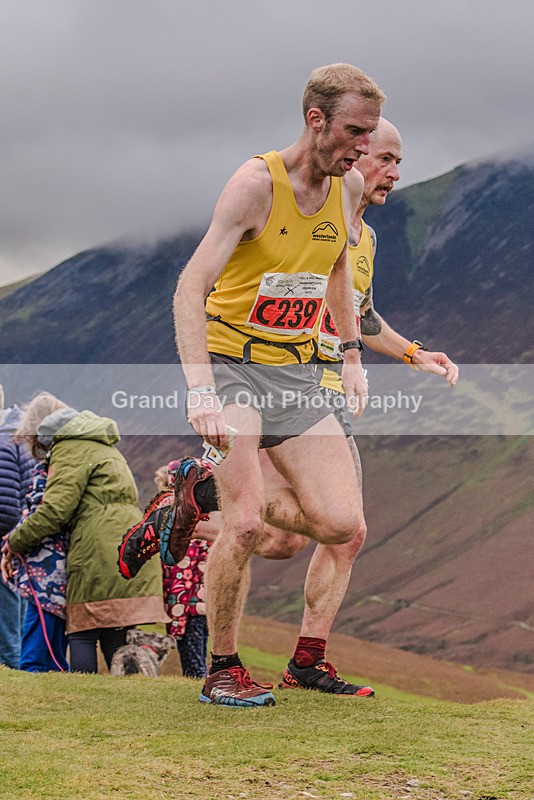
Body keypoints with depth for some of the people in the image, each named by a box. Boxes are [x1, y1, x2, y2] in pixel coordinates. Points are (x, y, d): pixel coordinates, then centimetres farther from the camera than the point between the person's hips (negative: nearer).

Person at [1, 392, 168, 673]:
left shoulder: (70, 448, -1)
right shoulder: (103, 447, 30)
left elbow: (54, 510, -11)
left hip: (99, 555, -8)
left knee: (82, 634, -6)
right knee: (116, 641, 6)